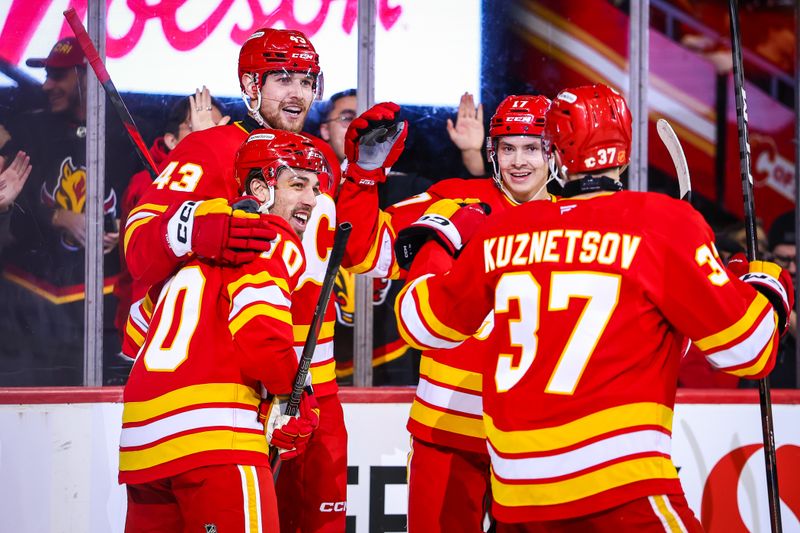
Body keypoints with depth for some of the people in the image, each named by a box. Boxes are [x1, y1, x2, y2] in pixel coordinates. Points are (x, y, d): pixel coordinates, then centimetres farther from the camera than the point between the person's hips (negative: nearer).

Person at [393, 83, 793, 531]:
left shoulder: (502, 232, 8)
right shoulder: (664, 223, -5)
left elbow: (421, 321, 21)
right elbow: (747, 346, -4)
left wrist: (437, 247, 39)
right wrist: (767, 285, 17)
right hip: (619, 482, -5)